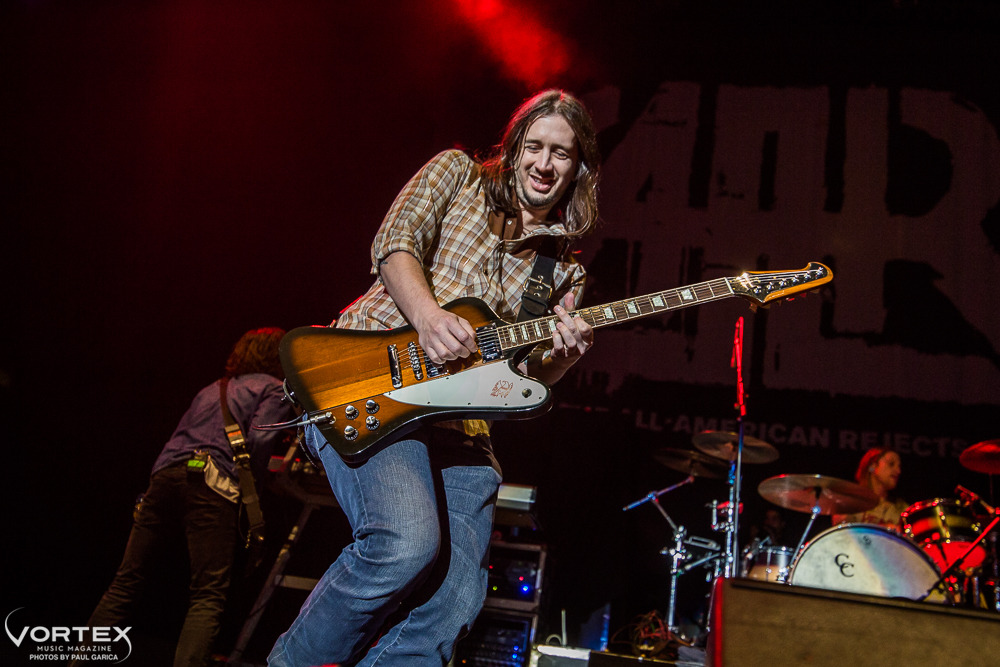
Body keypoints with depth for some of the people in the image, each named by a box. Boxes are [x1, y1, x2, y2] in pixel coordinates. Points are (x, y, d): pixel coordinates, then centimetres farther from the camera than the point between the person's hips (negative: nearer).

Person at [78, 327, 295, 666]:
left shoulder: (210, 391, 32)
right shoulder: (274, 389, 12)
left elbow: (182, 435, 24)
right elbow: (258, 440, -3)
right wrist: (250, 484, 9)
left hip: (165, 473, 6)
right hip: (211, 484, -6)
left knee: (126, 583, 8)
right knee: (208, 596, -10)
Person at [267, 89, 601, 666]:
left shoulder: (562, 270, 21)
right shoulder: (458, 173, 14)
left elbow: (524, 376, 16)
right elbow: (395, 244, -1)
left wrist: (563, 356, -7)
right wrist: (428, 315, -20)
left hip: (461, 425, 5)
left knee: (453, 609, -11)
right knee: (409, 542, -30)